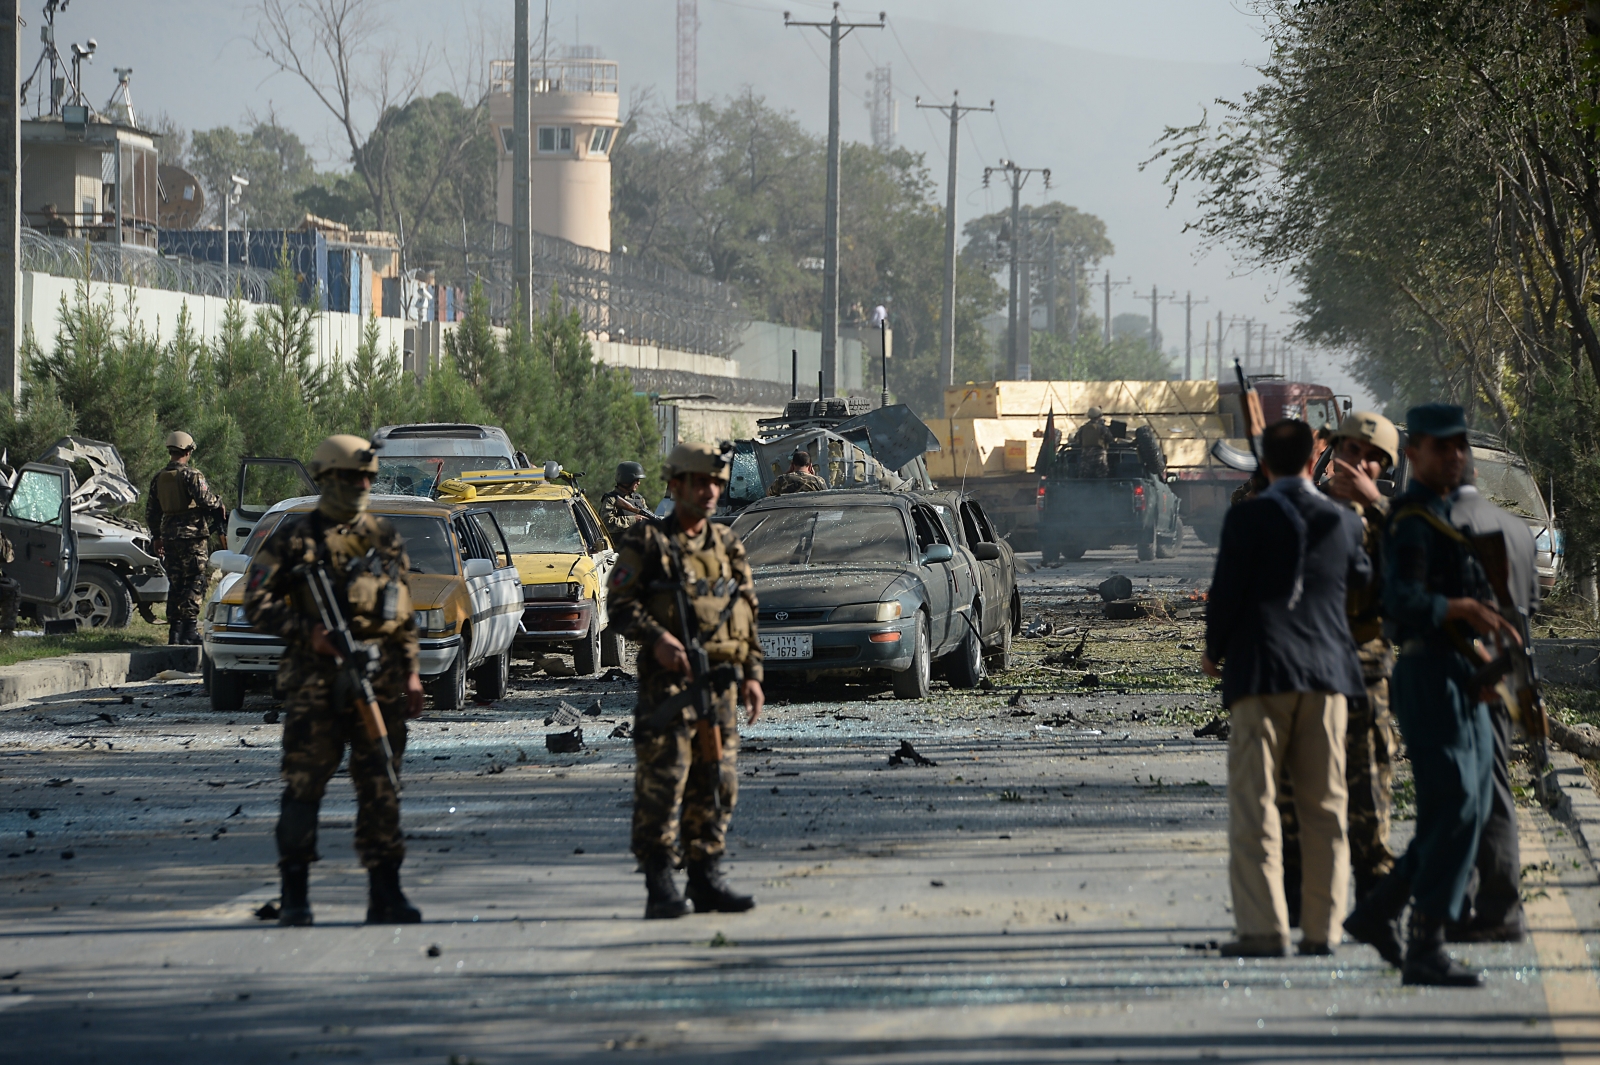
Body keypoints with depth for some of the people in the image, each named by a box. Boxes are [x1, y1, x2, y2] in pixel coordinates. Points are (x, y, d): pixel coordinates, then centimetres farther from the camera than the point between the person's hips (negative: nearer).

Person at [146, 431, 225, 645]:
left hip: (169, 537, 6)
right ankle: (190, 629, -10)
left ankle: (174, 631, 11)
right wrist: (220, 509, 3)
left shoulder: (158, 479, 10)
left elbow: (150, 512, 16)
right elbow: (207, 500, -19)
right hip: (192, 535, -6)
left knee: (175, 584, 12)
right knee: (195, 583, -3)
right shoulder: (192, 476, -12)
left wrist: (157, 537, 26)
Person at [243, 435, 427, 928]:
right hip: (316, 679, -4)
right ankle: (294, 896, 2)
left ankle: (385, 893, 6)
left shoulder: (386, 539, 15)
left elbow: (405, 614, 19)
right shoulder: (294, 539, 1)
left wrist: (411, 672, 12)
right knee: (303, 785, -4)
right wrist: (308, 631, -14)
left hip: (379, 680, 4)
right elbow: (257, 604, -2)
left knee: (381, 787, 2)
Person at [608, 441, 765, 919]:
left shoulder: (728, 546, 16)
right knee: (661, 782, -10)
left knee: (716, 785, 6)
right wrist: (657, 637, -21)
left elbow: (748, 613, 19)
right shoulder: (647, 543, 1)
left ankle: (706, 879, 12)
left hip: (721, 682, 5)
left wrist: (752, 674, 12)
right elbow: (620, 606, -5)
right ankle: (660, 887, -9)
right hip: (667, 678, -5)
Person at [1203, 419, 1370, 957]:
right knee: (1324, 807, 7)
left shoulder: (1248, 518, -7)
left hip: (1262, 671, -3)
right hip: (1326, 672, 3)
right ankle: (1321, 928, 5)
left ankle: (1263, 928, -9)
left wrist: (1214, 651, 9)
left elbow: (1226, 592, -8)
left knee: (1254, 803, -1)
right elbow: (1363, 580, 22)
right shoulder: (1343, 521, 5)